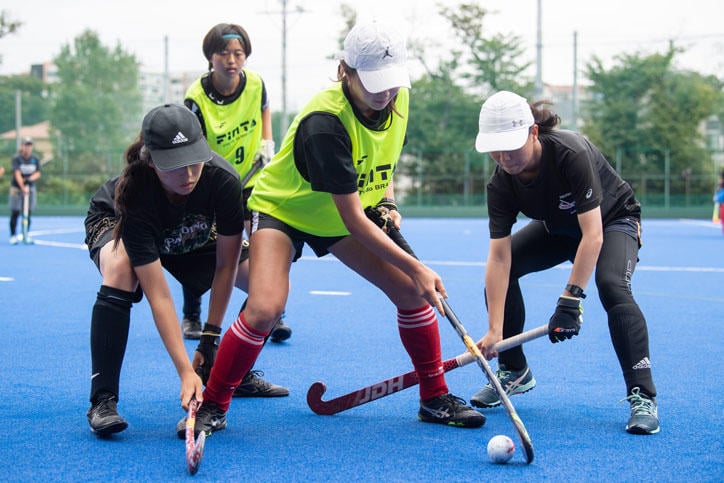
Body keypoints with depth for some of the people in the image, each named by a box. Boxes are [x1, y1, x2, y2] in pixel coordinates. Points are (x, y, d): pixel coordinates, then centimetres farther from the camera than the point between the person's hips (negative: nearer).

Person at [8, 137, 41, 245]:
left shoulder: (35, 159, 3)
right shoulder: (16, 158, -10)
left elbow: (38, 173, 1)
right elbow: (17, 174, -20)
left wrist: (30, 178, -21)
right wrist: (23, 187, -33)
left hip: (30, 188, 3)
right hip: (17, 188, -3)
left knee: (28, 214, 4)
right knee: (15, 213, -4)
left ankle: (25, 236, 12)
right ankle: (13, 236, 3)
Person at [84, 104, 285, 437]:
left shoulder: (223, 180, -36)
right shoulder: (134, 194, -42)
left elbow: (226, 265, -22)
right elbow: (158, 297, -42)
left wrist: (210, 338, -23)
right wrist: (186, 372, -47)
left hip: (193, 237, 4)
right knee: (120, 269, -40)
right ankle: (102, 401, -33)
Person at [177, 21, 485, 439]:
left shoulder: (398, 99, -14)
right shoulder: (324, 122, -36)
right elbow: (352, 218, -34)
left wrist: (387, 201, -6)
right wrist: (416, 268, -34)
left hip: (344, 215, 6)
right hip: (282, 208, -6)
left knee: (413, 293, -5)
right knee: (264, 308, -26)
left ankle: (435, 399, 12)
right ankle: (212, 407, -7)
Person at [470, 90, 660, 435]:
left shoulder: (572, 153, -38)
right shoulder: (501, 184, -22)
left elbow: (593, 234, -40)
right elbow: (499, 256, -25)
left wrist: (570, 299, -44)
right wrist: (494, 329, -32)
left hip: (613, 218, -5)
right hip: (558, 228, 6)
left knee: (611, 285, -33)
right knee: (497, 273, -9)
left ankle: (642, 397, -29)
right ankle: (514, 371, 10)